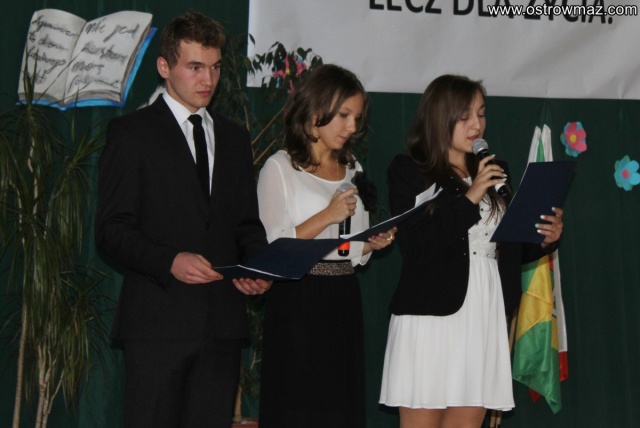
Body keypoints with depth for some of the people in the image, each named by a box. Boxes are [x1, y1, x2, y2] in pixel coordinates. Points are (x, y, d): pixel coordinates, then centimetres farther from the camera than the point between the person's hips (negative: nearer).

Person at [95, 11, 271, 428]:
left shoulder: (234, 137, 18)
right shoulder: (131, 132, 2)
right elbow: (111, 230, -4)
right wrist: (169, 262, -20)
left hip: (223, 320, 5)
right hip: (158, 319, -5)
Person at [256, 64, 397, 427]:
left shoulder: (353, 170, 16)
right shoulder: (280, 168, -1)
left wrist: (374, 243, 0)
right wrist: (327, 216, -18)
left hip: (344, 303, 6)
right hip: (297, 304, -6)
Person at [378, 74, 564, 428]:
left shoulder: (493, 173, 16)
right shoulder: (408, 171, 0)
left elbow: (509, 248, 17)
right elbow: (415, 247, -14)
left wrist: (544, 239, -2)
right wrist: (469, 198, -15)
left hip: (485, 318, 5)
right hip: (432, 316, -5)